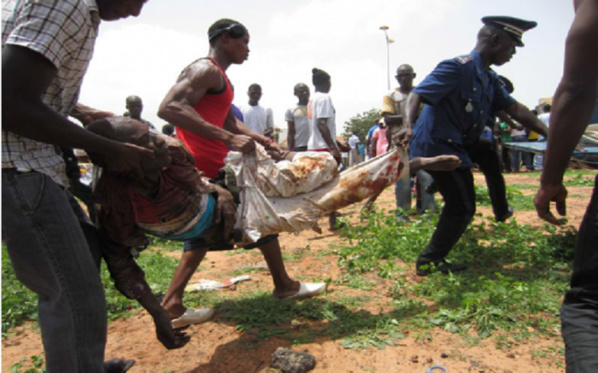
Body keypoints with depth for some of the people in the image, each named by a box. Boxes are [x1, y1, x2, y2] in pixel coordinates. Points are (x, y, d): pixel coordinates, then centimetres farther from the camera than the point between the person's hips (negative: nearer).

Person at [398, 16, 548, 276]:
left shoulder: (489, 79, 13)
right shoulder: (459, 67, -15)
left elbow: (514, 109, 15)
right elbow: (416, 95, -22)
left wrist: (549, 132, 10)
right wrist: (409, 126, -40)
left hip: (456, 145, 9)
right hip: (437, 146, -9)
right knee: (462, 208, -4)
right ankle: (430, 262, 7)